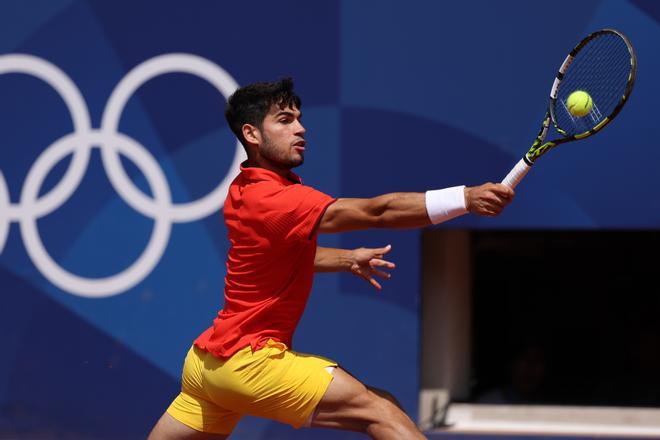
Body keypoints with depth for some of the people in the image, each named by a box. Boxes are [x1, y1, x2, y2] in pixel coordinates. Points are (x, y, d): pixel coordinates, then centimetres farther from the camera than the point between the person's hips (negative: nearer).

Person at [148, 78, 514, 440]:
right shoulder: (274, 199, -20)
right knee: (380, 410, -16)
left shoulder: (242, 191, 10)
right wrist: (466, 197, -33)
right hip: (248, 358, -10)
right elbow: (377, 212, -28)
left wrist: (347, 259, 16)